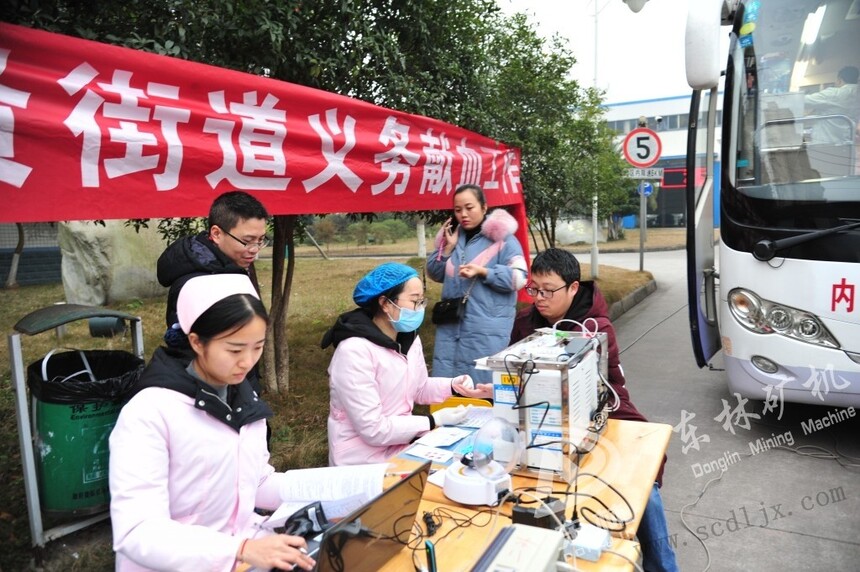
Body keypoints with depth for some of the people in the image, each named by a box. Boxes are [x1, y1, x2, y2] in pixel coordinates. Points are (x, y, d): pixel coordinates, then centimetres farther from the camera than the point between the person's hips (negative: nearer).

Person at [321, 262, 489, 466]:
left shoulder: (409, 338, 2)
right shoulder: (355, 351, -26)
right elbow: (373, 430, -25)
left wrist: (453, 386, -4)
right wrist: (434, 421, -20)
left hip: (401, 446, 7)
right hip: (365, 461, -7)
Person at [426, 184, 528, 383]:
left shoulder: (501, 237, -5)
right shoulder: (451, 235, 12)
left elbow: (518, 278, -11)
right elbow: (435, 275, 14)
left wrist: (482, 272, -20)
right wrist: (448, 247, 1)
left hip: (486, 331, -5)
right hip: (450, 325, 5)